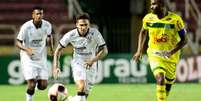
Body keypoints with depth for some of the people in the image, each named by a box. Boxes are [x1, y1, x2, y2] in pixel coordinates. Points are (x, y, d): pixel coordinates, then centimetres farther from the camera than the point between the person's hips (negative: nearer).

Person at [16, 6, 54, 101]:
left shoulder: (47, 25, -5)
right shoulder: (26, 27, -16)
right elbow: (18, 42, -12)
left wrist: (51, 47, 9)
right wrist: (27, 49, -29)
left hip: (41, 58, 3)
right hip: (28, 58, -3)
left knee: (43, 85, -2)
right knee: (31, 85, -15)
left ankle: (37, 81, 33)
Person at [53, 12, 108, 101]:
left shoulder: (95, 33, -18)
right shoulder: (70, 35, -17)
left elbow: (104, 51, -12)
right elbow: (58, 50, -4)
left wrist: (93, 60, -28)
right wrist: (55, 67, -12)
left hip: (90, 65, 2)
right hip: (77, 63, -2)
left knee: (85, 94, 7)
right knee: (81, 86, -28)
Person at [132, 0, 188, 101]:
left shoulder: (175, 19, -18)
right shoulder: (148, 18, -8)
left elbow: (184, 40, -13)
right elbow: (143, 32, 14)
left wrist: (172, 52, -27)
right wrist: (139, 51, 9)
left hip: (171, 57, 0)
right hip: (154, 54, 0)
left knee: (169, 80, 16)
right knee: (160, 79, -22)